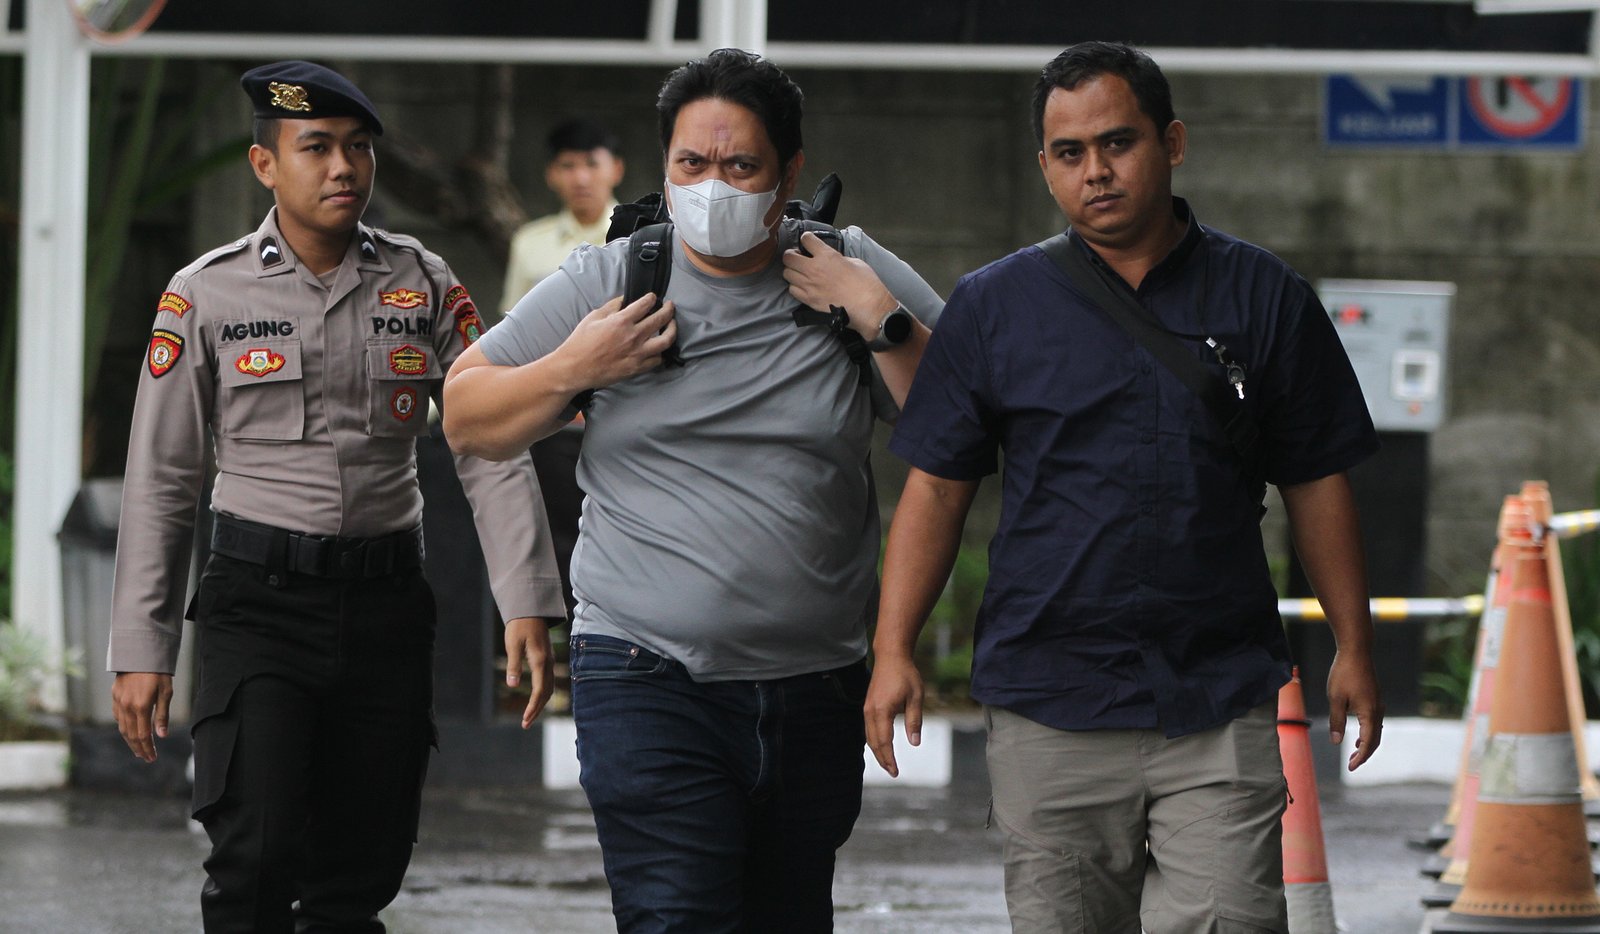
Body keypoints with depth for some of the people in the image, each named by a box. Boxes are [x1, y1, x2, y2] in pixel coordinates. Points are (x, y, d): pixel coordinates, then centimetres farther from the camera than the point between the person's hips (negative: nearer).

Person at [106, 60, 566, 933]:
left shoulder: (423, 285, 5)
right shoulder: (207, 294, 0)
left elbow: (490, 449, 1)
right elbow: (160, 480, 2)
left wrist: (527, 606, -10)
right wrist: (141, 649, -1)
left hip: (386, 600, 3)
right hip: (258, 599, -3)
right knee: (256, 859, -17)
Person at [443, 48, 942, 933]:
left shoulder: (854, 278, 4)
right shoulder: (602, 283, 3)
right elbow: (465, 419, 10)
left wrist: (879, 320, -11)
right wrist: (572, 369, -6)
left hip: (815, 691, 2)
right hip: (649, 683, -2)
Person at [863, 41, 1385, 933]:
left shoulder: (1265, 300, 6)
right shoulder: (992, 308, 7)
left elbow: (1318, 484, 11)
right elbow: (936, 488, 8)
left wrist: (1355, 648, 8)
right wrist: (894, 649, 0)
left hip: (1222, 701, -1)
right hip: (1051, 706, 1)